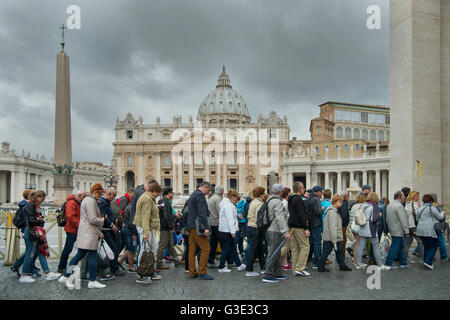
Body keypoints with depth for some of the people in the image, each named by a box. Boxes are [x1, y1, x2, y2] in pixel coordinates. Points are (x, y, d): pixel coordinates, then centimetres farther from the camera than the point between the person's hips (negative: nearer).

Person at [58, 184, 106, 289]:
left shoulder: (87, 199, 20)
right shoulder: (91, 201, -14)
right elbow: (93, 219, -20)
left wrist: (98, 232, 23)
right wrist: (102, 220, 0)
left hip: (84, 232, 10)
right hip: (89, 233, -10)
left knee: (80, 255, 12)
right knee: (93, 255, -3)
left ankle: (65, 276, 16)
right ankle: (92, 281, 3)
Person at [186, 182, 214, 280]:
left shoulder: (192, 195, 20)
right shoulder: (200, 195, -11)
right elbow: (202, 213, -20)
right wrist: (206, 227, -22)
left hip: (191, 226, 10)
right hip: (197, 227, -10)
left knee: (192, 250, 10)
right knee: (205, 248, -5)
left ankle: (192, 273, 14)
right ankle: (202, 272, -2)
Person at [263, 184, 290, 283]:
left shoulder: (269, 200, 14)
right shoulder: (278, 202, -16)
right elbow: (280, 218, -24)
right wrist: (285, 232, -25)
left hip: (270, 229, 10)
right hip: (275, 231, -10)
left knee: (277, 253, 17)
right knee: (273, 253, -4)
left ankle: (277, 273, 26)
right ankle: (268, 276, -1)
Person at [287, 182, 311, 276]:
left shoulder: (291, 199, 16)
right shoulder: (298, 199, -13)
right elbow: (301, 214, -18)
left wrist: (304, 220, 18)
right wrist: (306, 228, -17)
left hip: (291, 225, 9)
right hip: (299, 227, -9)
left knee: (294, 248, 10)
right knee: (305, 246, -3)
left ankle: (295, 269, 13)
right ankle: (300, 268, -5)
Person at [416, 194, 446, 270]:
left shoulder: (419, 209, 14)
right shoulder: (432, 208, -7)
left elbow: (417, 220, 22)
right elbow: (440, 217, 0)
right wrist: (442, 213, 20)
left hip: (420, 230, 7)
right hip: (430, 230, -7)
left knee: (426, 246, 15)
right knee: (434, 246, 3)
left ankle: (426, 262, 17)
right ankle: (428, 262, -6)